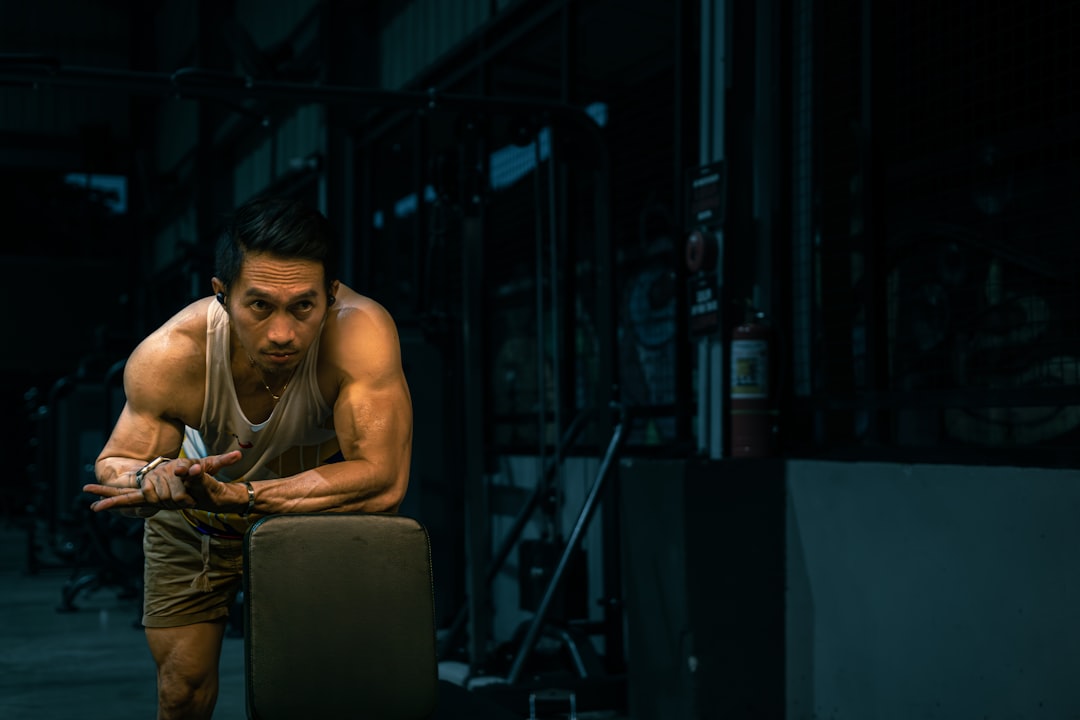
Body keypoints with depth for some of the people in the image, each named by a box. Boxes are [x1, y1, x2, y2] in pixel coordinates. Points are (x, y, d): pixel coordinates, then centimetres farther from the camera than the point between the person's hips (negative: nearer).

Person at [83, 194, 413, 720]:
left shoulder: (360, 331, -40)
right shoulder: (167, 356, -34)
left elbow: (383, 479, -44)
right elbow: (113, 465, -21)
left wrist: (235, 496, -50)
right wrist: (151, 475, -45)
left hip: (320, 495, -1)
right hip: (196, 518, 1)